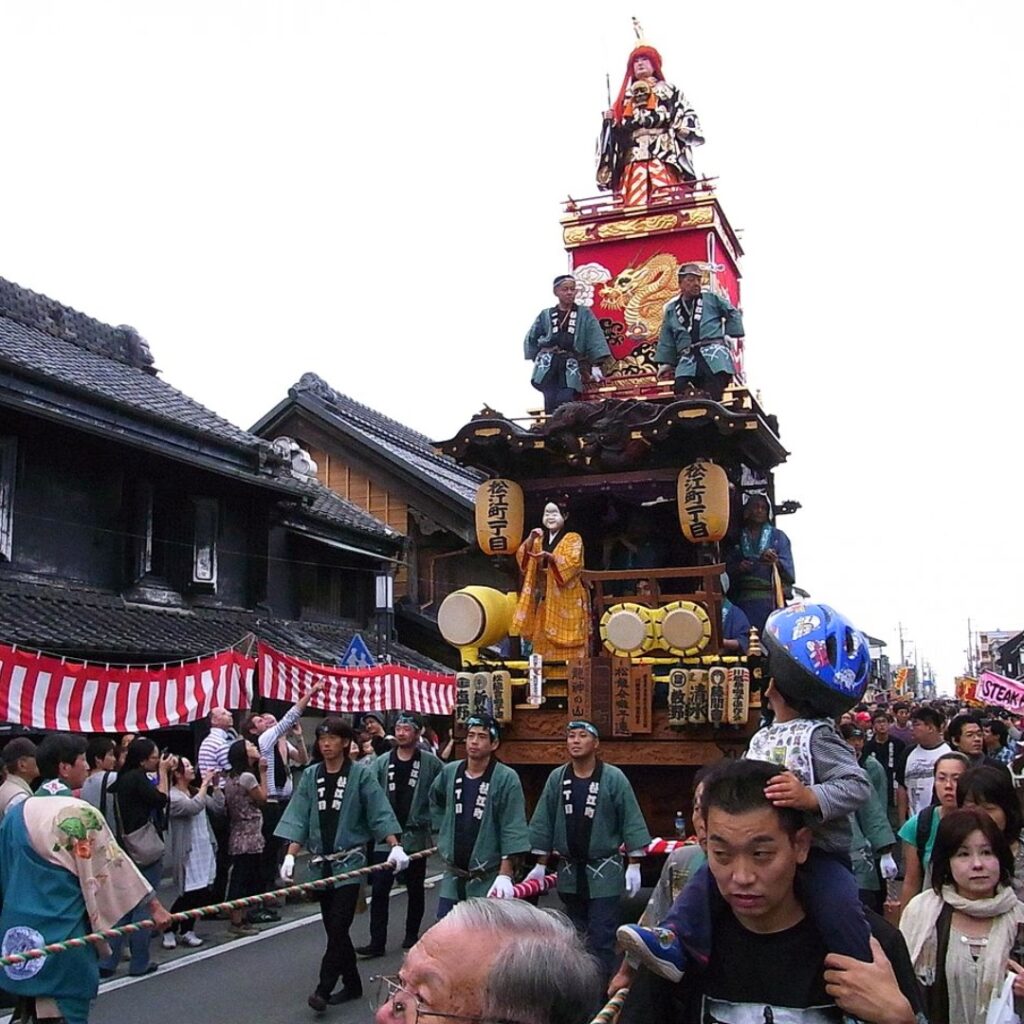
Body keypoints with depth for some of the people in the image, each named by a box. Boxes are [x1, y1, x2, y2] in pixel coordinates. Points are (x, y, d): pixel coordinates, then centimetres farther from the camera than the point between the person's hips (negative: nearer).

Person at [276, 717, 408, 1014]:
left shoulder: (362, 775, -6)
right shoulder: (310, 776, 5)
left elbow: (381, 814, -11)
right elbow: (299, 818, 2)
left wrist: (396, 847, -21)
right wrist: (290, 857, -7)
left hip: (349, 861, -4)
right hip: (322, 862, 4)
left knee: (337, 927, -10)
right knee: (334, 928, 11)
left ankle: (323, 989, -5)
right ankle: (352, 984, 24)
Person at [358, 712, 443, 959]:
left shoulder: (430, 763, -3)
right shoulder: (382, 763, 3)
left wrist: (434, 822, -6)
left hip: (416, 837, -1)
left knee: (415, 890, 12)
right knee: (379, 890, -2)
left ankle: (411, 935, 28)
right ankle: (377, 942, 3)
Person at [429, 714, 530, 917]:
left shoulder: (506, 778, -13)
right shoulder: (449, 772, 2)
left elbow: (512, 829, -16)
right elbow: (435, 802, 24)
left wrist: (505, 875, -20)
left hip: (488, 879, -5)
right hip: (453, 875, 5)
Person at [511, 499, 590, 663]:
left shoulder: (573, 539, -1)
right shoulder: (539, 540, 16)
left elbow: (573, 562, -18)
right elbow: (522, 559, 4)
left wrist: (549, 556, -33)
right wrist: (530, 540, -13)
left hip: (566, 600, -5)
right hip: (544, 600, 5)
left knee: (568, 648, -9)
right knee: (544, 643, 4)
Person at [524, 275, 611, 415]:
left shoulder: (584, 314, 7)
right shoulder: (545, 315, 11)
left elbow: (595, 340, 1)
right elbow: (531, 339, 16)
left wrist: (596, 365, -8)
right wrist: (537, 358, 5)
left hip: (570, 366, -1)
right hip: (548, 365, 1)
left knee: (565, 402, -17)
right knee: (551, 403, -11)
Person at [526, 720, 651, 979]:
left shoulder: (613, 777, -10)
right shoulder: (557, 778, 1)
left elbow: (631, 822, -7)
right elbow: (544, 822, 6)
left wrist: (634, 866, -9)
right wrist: (541, 865, 6)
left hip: (604, 872, -4)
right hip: (569, 871, 4)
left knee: (601, 938, -4)